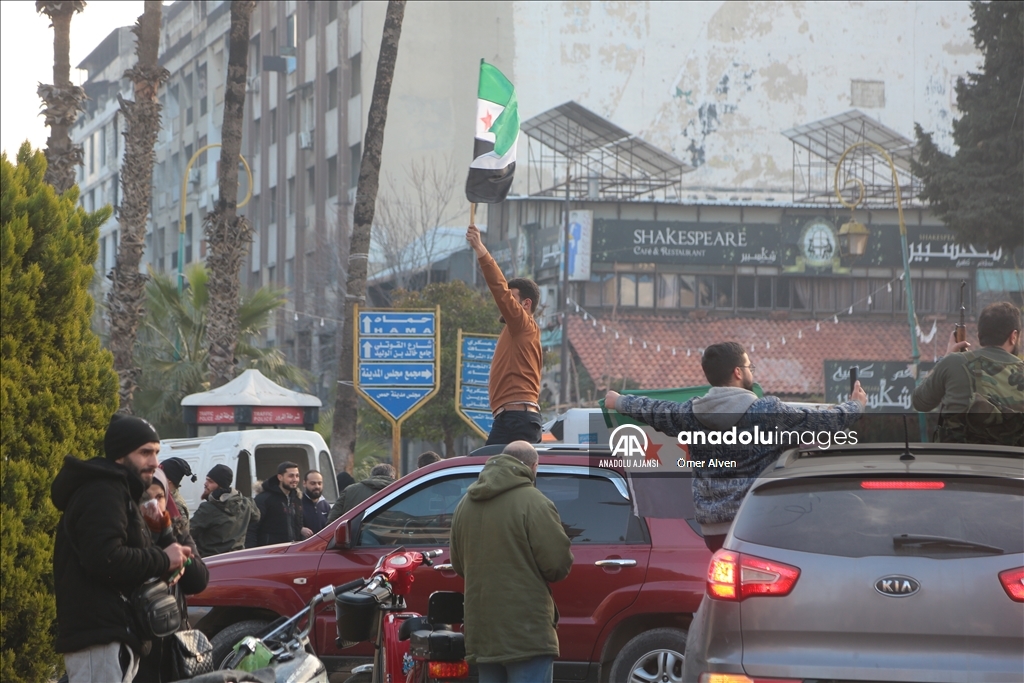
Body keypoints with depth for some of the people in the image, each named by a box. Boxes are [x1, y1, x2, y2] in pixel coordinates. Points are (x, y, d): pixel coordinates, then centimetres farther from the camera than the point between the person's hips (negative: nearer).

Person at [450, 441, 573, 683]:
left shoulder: (466, 504, 11)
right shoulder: (532, 502, -12)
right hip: (527, 632, -7)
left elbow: (458, 564, 18)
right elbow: (558, 563, -13)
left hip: (481, 631, 7)